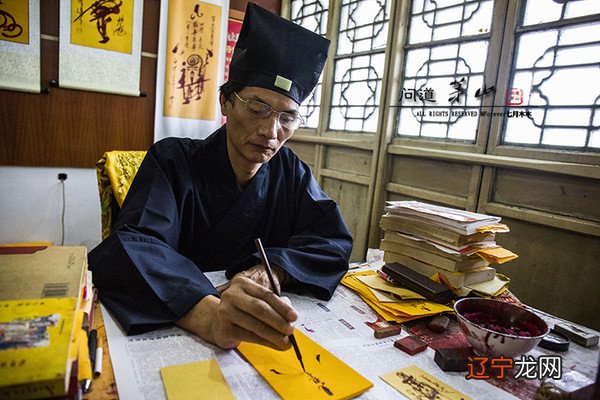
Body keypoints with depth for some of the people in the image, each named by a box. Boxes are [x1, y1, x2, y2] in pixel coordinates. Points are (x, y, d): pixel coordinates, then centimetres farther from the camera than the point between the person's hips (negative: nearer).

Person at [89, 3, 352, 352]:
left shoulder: (290, 170, 2)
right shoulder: (172, 160, -10)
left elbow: (335, 241, -3)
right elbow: (130, 248, -25)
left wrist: (274, 269, -22)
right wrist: (207, 314, -43)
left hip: (265, 338, 4)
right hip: (169, 328, -3)